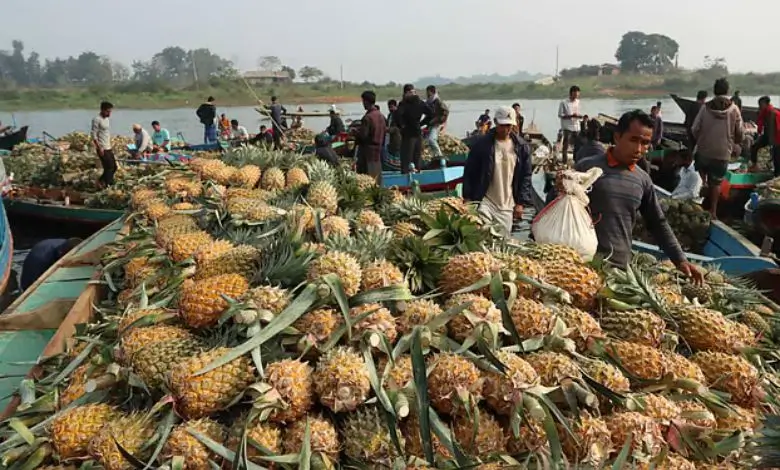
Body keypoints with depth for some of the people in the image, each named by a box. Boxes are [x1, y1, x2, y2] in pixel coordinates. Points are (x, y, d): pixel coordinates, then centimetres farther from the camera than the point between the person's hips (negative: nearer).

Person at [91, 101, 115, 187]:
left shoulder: (106, 119, 14)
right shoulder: (97, 119, -13)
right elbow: (93, 135, -16)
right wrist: (99, 148, -20)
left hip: (108, 148, 9)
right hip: (102, 149, -9)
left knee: (114, 167, 11)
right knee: (109, 167, -7)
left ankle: (102, 181, 25)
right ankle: (107, 186, 3)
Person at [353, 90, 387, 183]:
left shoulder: (367, 117, -18)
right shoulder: (381, 115, 6)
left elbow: (363, 135, -18)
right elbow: (385, 130, 13)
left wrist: (355, 132, 0)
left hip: (367, 151, -8)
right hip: (378, 150, 8)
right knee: (377, 176, 14)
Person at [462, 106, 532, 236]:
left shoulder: (522, 146, 3)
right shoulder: (481, 144, -4)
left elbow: (526, 176, 6)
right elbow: (469, 173, 0)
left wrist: (521, 202, 1)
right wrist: (468, 198, -4)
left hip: (507, 206, 2)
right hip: (485, 202, -2)